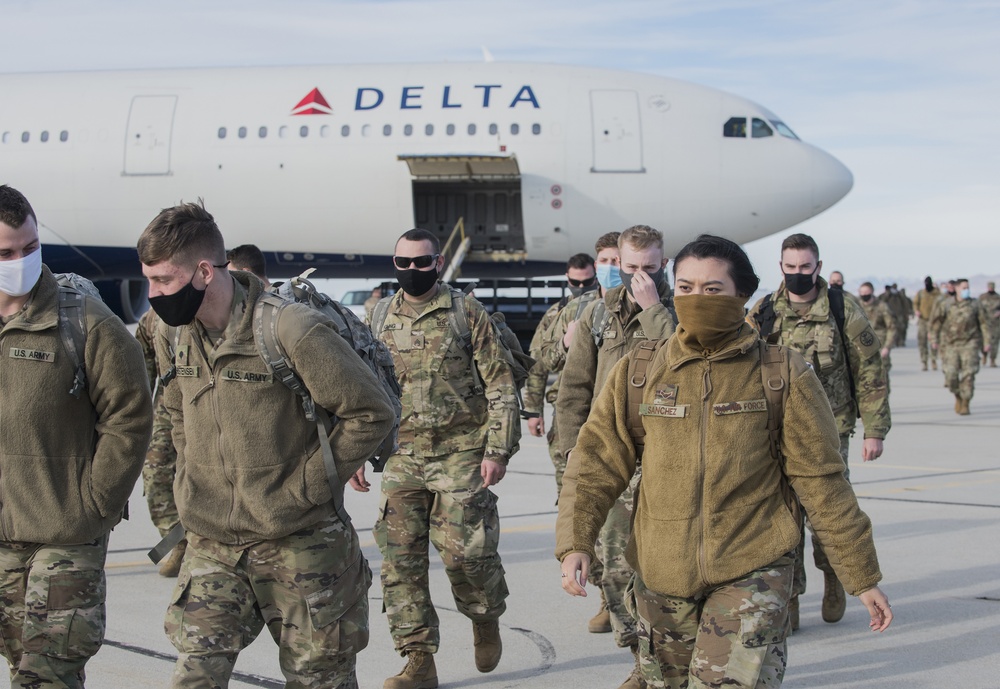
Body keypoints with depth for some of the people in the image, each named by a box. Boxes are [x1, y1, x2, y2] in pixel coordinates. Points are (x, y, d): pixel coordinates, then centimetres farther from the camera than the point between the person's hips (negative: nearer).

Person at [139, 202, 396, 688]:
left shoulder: (290, 330, -19)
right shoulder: (172, 334, 1)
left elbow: (371, 413, -14)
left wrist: (306, 484, -14)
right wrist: (195, 481, 10)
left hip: (298, 544, -5)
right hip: (211, 547, 5)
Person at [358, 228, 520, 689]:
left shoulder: (466, 313, -2)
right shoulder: (379, 319, 10)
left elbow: (500, 387, -3)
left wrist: (497, 450, -9)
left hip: (461, 454, -4)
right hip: (401, 457, 4)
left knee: (465, 551, -5)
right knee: (399, 557, 0)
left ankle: (487, 620, 26)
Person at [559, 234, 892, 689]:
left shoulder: (782, 373, -3)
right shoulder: (638, 373, 2)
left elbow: (821, 481, 0)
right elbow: (597, 463, 4)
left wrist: (863, 578, 1)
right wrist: (575, 542, -11)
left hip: (751, 574, -3)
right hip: (661, 577, 3)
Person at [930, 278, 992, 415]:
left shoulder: (975, 305, 3)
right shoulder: (946, 305, 3)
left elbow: (984, 323, 5)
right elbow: (936, 322, 12)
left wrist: (987, 342, -1)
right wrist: (934, 339, 8)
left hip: (970, 343, -1)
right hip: (951, 344, 1)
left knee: (968, 374, -9)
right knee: (951, 376, -6)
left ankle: (965, 403, 1)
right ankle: (958, 397, 22)